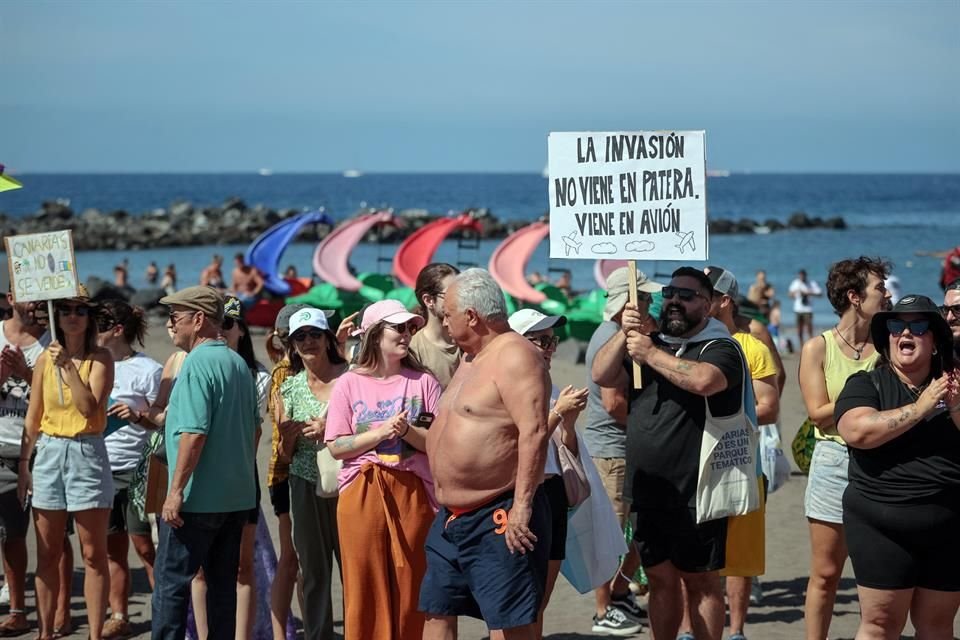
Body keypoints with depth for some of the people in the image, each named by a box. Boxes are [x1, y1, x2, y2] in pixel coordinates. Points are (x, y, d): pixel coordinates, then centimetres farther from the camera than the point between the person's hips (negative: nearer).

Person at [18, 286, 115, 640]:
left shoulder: (100, 358, -3)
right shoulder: (45, 358, 6)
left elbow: (90, 407, -15)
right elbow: (33, 417, 9)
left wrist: (68, 366, -18)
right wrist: (23, 465, 7)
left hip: (87, 454, -3)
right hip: (48, 452, 3)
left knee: (93, 554, -1)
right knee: (47, 556, 8)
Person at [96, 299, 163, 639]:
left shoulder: (148, 370, -7)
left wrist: (137, 417, -23)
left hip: (137, 470, -6)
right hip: (102, 468, 6)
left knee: (146, 547, -2)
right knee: (112, 548, 10)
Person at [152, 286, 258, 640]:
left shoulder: (198, 362, -15)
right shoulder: (239, 363, 12)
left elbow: (194, 433, -22)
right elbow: (254, 428, 20)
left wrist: (176, 490, -20)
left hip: (199, 497, -8)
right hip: (238, 495, 8)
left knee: (171, 580, -2)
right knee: (223, 580, 12)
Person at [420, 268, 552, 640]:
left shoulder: (515, 356, -15)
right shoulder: (471, 360, 18)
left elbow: (534, 432, -25)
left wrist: (522, 506, -28)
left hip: (499, 521, -10)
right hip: (451, 518, 10)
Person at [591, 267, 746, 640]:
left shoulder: (720, 348, -6)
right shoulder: (649, 342, 14)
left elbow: (704, 380, -29)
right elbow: (601, 375, 4)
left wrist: (651, 354, -20)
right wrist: (624, 334, -10)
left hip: (694, 495, -6)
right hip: (649, 494, 6)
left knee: (700, 582, 2)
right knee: (660, 579, 14)